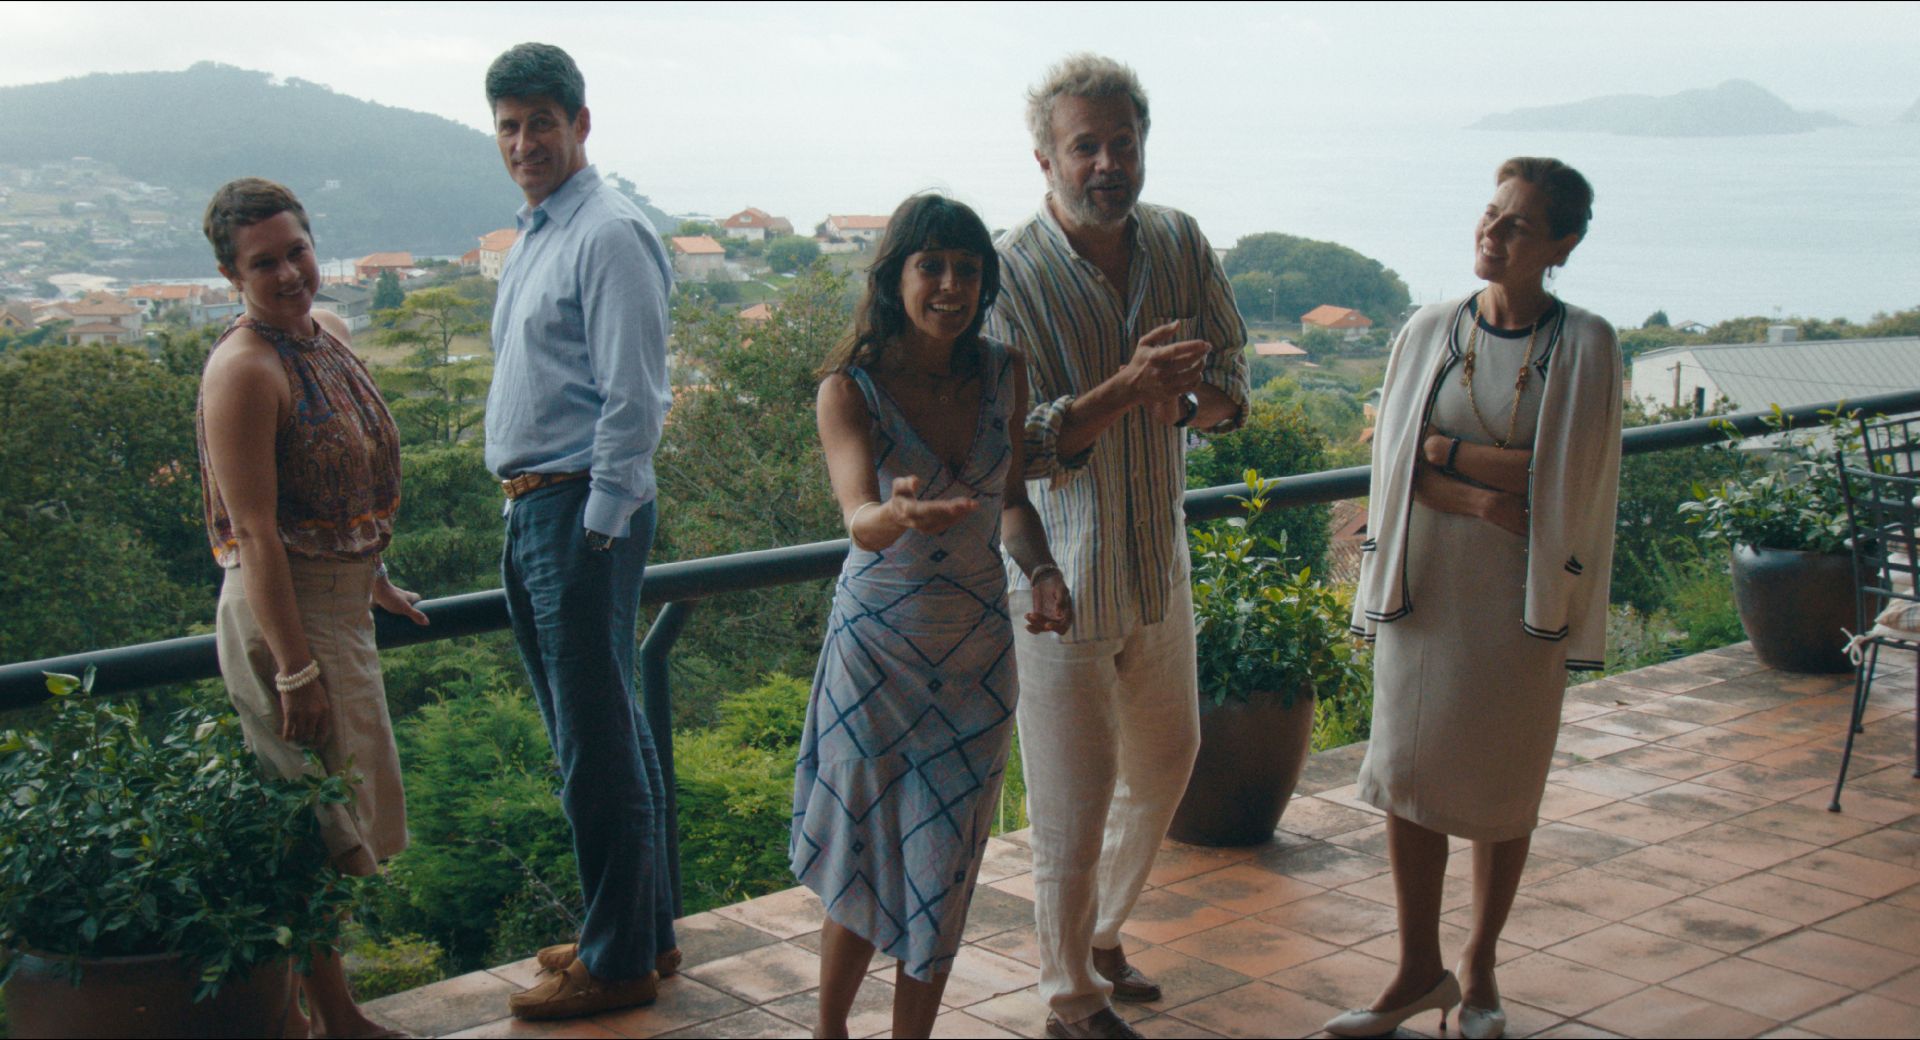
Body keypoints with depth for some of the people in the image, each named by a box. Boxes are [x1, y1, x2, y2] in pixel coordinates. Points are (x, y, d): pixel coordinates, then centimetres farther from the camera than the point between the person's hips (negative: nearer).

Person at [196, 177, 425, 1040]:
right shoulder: (243, 369, -18)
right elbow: (256, 533, -21)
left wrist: (377, 582, 26)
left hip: (342, 602, 9)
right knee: (316, 825, -1)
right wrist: (295, 670, -23)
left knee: (334, 818, 15)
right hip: (282, 611, -9)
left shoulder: (327, 334, 9)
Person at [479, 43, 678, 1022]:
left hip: (584, 509, -10)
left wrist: (597, 527, -18)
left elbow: (634, 401, -18)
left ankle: (619, 962, 7)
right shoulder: (534, 236, 17)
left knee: (598, 747, -4)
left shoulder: (609, 234, -13)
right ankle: (644, 929, 29)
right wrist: (531, 515, 18)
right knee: (599, 735, 17)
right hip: (531, 508, 10)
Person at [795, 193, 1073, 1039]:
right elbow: (859, 520, -30)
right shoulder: (850, 389, -15)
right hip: (876, 645, -3)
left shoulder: (1002, 374, -2)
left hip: (977, 652, 3)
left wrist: (1042, 572, -8)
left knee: (943, 870, 8)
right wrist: (899, 512, -53)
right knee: (867, 865, 8)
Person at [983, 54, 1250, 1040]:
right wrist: (1127, 388, -34)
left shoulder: (1179, 243, -1)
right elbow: (1012, 447, -21)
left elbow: (1231, 377, 6)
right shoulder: (1009, 273, -18)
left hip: (1159, 566, 7)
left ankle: (1100, 934, 44)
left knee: (1166, 759, 21)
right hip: (1061, 577, -6)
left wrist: (1192, 390, -18)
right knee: (1072, 804, 1)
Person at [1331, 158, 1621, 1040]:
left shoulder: (1583, 345, -5)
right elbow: (1396, 460, -2)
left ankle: (1479, 967, 25)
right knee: (1409, 774, 4)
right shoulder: (1430, 331, 2)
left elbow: (1566, 474, -11)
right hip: (1425, 584, 2)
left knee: (1504, 786, 7)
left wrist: (1447, 452, -9)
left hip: (1521, 594, -2)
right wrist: (1482, 500, -15)